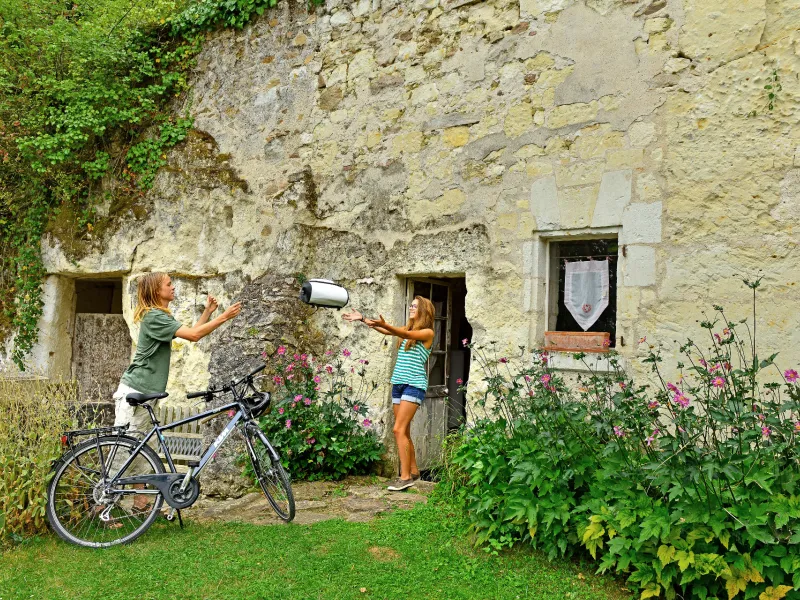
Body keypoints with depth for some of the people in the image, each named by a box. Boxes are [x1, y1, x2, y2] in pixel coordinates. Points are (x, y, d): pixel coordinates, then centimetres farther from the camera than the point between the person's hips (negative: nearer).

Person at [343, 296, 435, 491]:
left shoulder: (427, 332, -4)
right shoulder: (407, 329, 17)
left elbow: (407, 334, -20)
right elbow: (386, 331, 8)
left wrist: (385, 324, -36)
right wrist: (362, 319, -2)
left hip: (414, 385, -7)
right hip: (398, 383, 7)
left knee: (399, 429, -14)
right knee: (404, 431, 9)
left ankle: (405, 477, -11)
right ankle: (413, 471, 20)